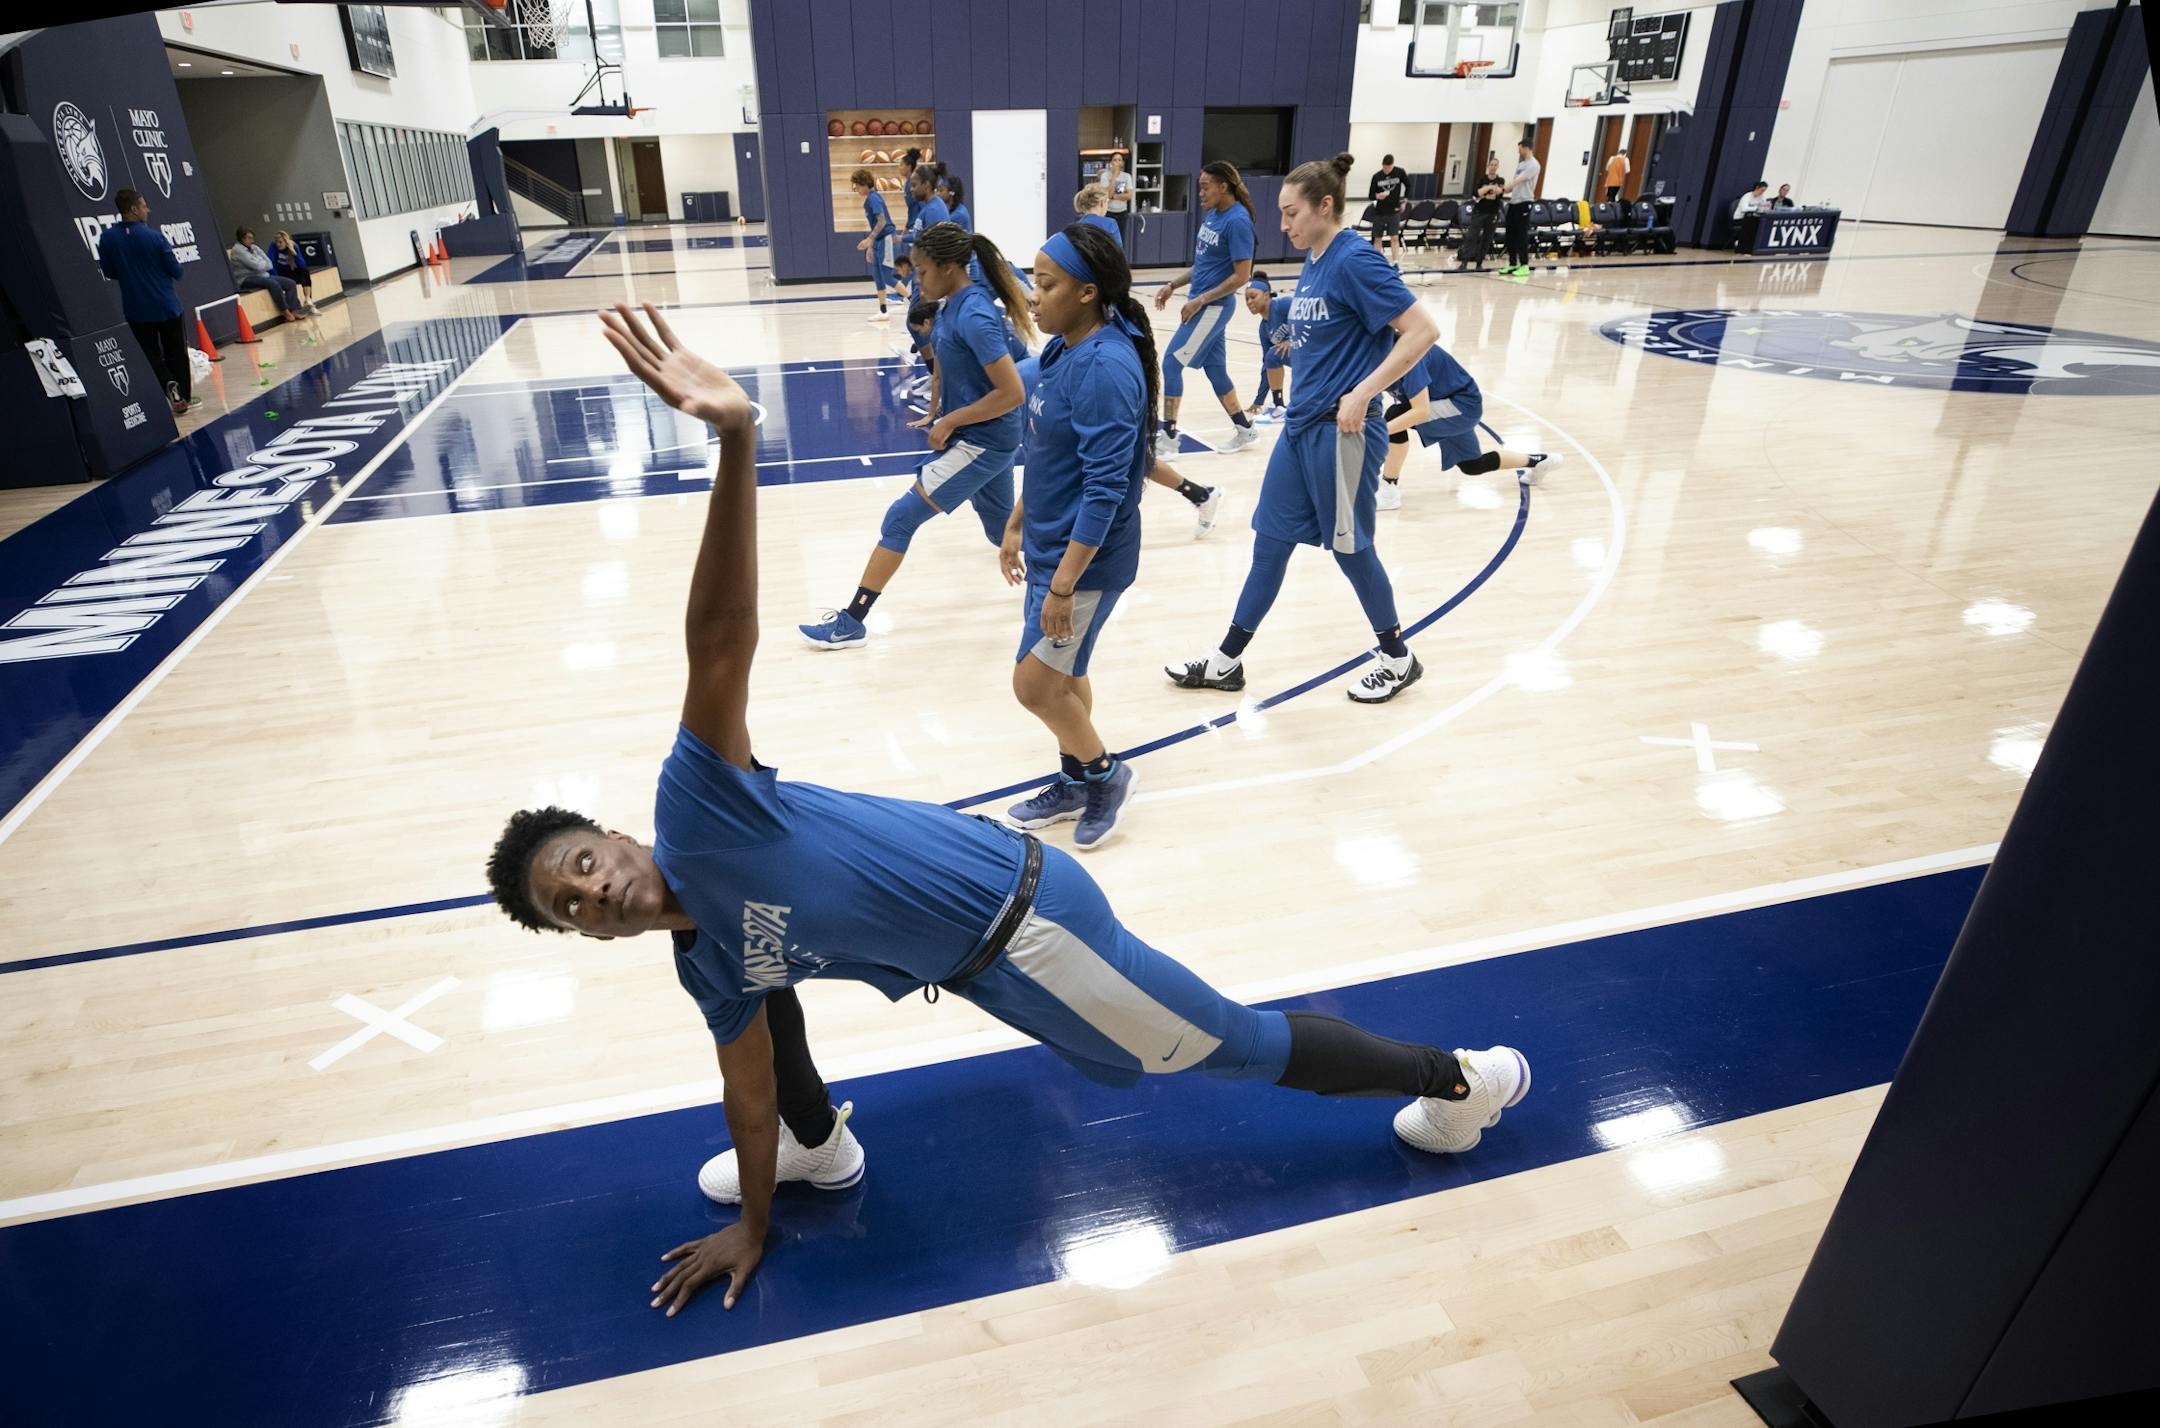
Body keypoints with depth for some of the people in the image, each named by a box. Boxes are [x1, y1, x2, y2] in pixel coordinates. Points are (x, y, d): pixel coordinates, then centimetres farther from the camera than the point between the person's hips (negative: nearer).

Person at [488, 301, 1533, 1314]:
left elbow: (721, 638, -32)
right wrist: (752, 1225, 28)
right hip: (970, 965, 8)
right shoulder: (708, 966, 4)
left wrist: (736, 439, -43)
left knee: (1229, 1044, 8)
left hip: (1019, 919, -8)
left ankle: (1460, 1074, 30)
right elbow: (749, 1091, 18)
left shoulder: (693, 812, -20)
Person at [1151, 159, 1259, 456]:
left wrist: (1200, 301, -18)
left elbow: (1242, 276, -19)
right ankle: (1245, 430, 25)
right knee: (1214, 368, 13)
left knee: (1171, 363, -8)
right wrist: (1173, 285, 8)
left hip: (1213, 307, -9)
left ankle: (1167, 438, -2)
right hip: (1204, 305, 9)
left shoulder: (1237, 220, -17)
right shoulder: (1211, 214, 9)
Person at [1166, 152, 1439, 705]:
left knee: (1350, 547, 5)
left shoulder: (1355, 260, -15)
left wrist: (1362, 393, -23)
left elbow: (1422, 329, -20)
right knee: (1270, 541, 10)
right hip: (1300, 425, 8)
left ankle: (1398, 659, 25)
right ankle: (1226, 661, 19)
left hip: (1342, 431, -8)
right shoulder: (1314, 263, 10)